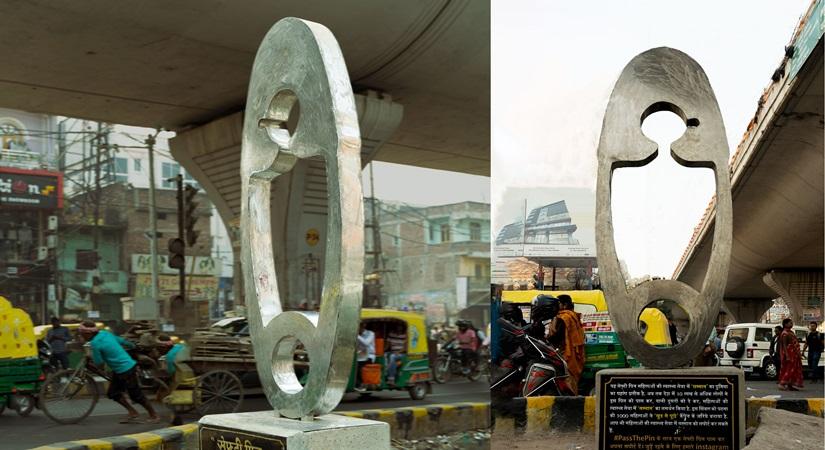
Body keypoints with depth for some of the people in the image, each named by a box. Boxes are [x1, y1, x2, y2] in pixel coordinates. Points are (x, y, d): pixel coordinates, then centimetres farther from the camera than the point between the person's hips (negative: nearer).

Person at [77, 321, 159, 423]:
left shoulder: (95, 343, -20)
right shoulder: (105, 333, 4)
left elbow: (99, 362, -15)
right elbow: (121, 340, 16)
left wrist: (90, 357, 5)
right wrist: (133, 346, 34)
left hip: (126, 369, -9)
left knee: (136, 395, 2)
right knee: (113, 393, 14)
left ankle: (154, 416, 13)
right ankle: (133, 413, 21)